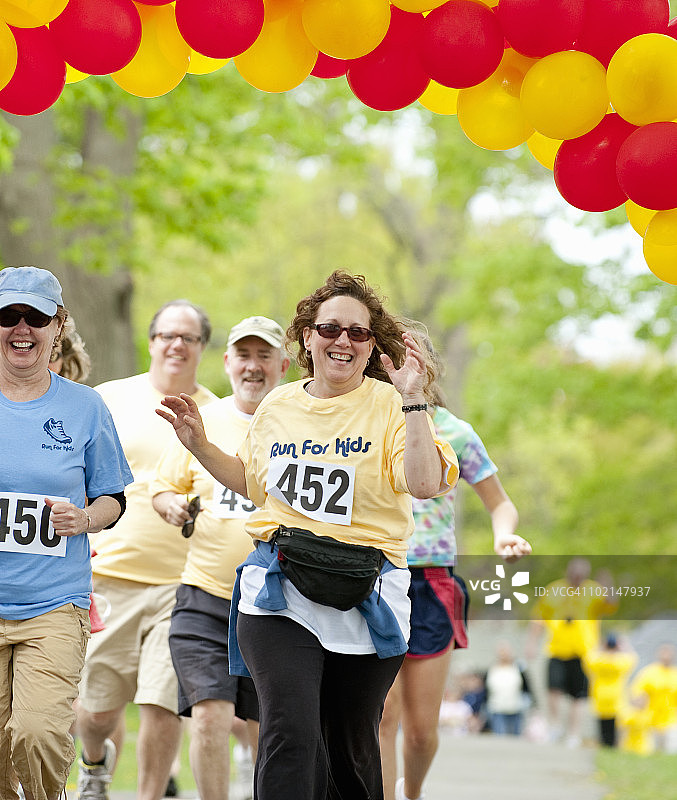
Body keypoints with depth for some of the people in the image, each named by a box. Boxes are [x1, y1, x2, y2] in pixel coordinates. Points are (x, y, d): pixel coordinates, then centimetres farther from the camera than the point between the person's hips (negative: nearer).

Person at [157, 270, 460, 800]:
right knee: (291, 736, -18)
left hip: (366, 597, -1)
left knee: (352, 746, 11)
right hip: (281, 594, 1)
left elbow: (425, 483, -18)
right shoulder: (277, 406, 10)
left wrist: (413, 399, -24)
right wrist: (201, 446, 15)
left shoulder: (388, 405, -2)